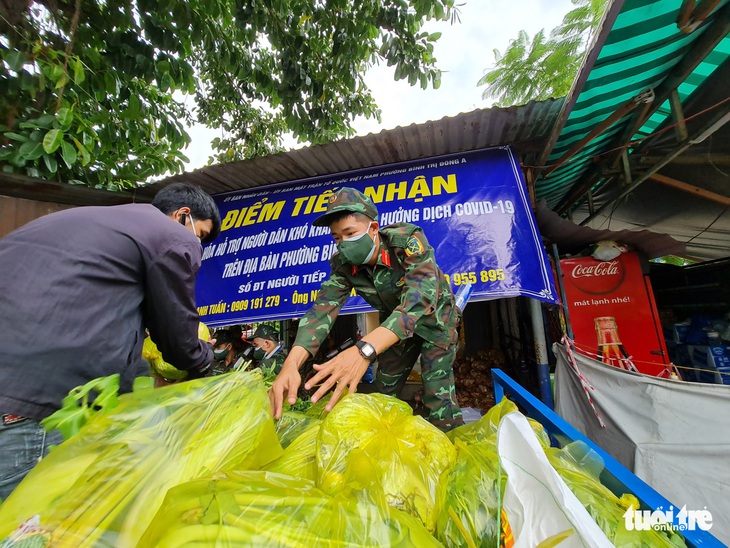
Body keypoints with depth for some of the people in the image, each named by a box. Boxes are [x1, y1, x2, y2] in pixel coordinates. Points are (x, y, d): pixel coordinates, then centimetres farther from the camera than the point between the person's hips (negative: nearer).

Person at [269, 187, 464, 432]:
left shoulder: (408, 239, -33)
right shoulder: (344, 264, -18)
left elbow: (421, 297, -46)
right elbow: (323, 307, -27)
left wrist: (364, 350, -59)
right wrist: (291, 362, -45)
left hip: (434, 317, -4)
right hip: (395, 325, 5)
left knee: (437, 396, -12)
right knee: (384, 392, 11)